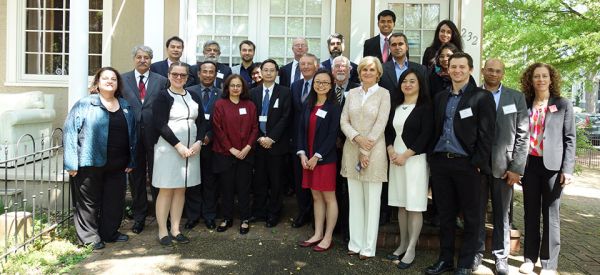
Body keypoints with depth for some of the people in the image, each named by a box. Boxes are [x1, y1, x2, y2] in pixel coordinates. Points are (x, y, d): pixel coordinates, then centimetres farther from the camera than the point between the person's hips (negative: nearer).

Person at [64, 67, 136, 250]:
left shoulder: (126, 107, 12)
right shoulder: (84, 105, -3)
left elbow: (132, 135, 15)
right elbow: (70, 132, -7)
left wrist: (131, 161, 10)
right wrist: (72, 163, -12)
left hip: (117, 165, 5)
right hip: (90, 164, -4)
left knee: (115, 200, 11)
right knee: (89, 201, 5)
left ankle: (110, 233, 27)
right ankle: (89, 237, 18)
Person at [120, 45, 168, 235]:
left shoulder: (161, 81, 4)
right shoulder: (123, 79, 7)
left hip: (154, 134, -1)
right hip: (132, 134, 1)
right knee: (136, 176, 10)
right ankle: (139, 217, 23)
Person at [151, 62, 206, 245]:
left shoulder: (194, 97, 12)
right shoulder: (163, 97, -2)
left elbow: (201, 122, 11)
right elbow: (161, 125, -11)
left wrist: (198, 142, -6)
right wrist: (179, 146, -16)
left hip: (191, 149, 5)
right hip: (168, 148, -5)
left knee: (181, 189, 9)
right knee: (166, 189, 1)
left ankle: (175, 229, 17)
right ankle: (162, 231, 10)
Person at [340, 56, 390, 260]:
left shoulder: (383, 94, -2)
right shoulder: (352, 93, 9)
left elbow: (380, 124, -9)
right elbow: (344, 121, 5)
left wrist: (366, 152, -13)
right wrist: (356, 137, -14)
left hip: (373, 151, -4)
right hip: (351, 149, 4)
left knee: (372, 200, 3)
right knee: (354, 199, 9)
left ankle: (368, 246, 13)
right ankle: (355, 243, 19)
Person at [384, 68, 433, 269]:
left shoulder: (425, 107, -3)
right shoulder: (395, 106, 14)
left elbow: (426, 136, -10)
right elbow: (388, 131, 12)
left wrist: (405, 155, -14)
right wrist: (391, 151, -6)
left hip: (415, 160, -5)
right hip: (395, 159, 5)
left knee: (414, 205, -3)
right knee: (401, 204, 10)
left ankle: (411, 250, 4)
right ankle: (402, 244, 21)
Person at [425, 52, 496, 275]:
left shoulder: (482, 97, -2)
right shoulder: (440, 97, 13)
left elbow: (486, 134, -6)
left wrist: (478, 163, -12)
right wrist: (432, 158, 6)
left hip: (467, 164, -4)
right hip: (440, 162, 5)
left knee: (470, 216, 7)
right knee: (445, 214, 12)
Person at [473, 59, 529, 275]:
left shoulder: (516, 97, 5)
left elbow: (522, 135, 0)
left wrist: (517, 168, -7)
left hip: (504, 165, 0)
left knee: (501, 214, 9)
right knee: (476, 212, 8)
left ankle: (501, 256, 21)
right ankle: (476, 252, 21)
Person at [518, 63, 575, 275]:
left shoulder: (563, 105, 3)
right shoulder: (524, 104, 8)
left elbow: (569, 138, 0)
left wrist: (568, 169, -9)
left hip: (552, 165, -2)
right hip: (529, 164, 2)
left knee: (551, 215, 3)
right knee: (531, 213, 9)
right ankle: (529, 258, 18)